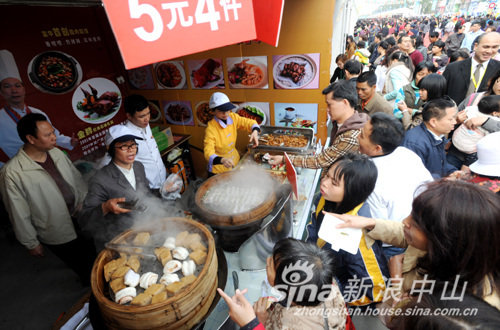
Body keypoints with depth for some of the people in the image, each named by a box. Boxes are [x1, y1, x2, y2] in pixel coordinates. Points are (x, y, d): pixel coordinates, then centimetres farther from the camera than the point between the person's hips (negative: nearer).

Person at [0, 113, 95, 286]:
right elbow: (19, 214, -12)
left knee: (95, 259, 22)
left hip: (81, 219, 5)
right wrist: (31, 243, -3)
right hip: (58, 236, -5)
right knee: (83, 268, 14)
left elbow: (77, 178, 9)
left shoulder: (56, 153, -5)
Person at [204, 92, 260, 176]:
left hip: (235, 161, 6)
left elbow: (248, 122, -5)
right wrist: (222, 160, -54)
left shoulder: (233, 117, -9)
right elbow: (208, 152, -34)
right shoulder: (211, 128, -26)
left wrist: (255, 131, -29)